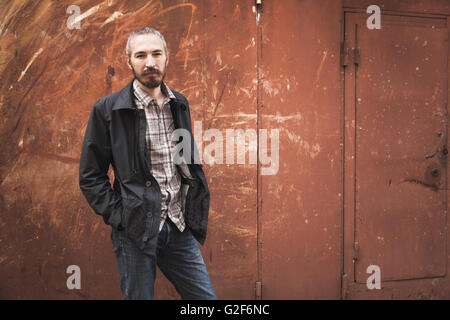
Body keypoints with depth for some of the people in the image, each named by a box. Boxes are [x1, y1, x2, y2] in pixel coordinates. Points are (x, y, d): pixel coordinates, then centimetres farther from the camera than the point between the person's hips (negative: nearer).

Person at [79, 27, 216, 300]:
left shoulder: (179, 104, 9)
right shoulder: (108, 109, -6)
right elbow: (91, 176, -3)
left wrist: (197, 212, 9)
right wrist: (119, 216, -12)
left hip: (180, 227, 4)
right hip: (136, 230, -4)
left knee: (206, 298, 8)